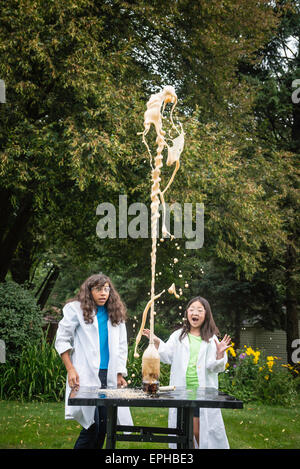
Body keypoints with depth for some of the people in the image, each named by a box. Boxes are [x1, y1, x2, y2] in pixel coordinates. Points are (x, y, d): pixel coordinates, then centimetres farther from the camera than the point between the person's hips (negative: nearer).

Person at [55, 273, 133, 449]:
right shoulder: (77, 309, 1)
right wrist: (70, 369, -7)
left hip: (109, 376, 5)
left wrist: (120, 374, 10)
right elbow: (62, 340, 1)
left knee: (104, 426, 3)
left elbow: (121, 347, 18)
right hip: (86, 374, -5)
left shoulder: (116, 314, 15)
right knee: (92, 424, -13)